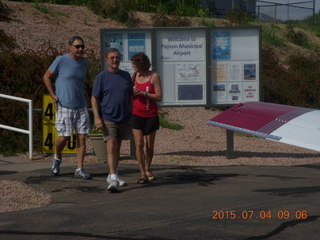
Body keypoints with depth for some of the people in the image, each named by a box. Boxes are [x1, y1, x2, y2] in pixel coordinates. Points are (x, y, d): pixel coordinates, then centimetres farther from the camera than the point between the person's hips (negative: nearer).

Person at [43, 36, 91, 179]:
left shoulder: (84, 63, 10)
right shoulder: (61, 61, -7)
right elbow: (47, 77, 0)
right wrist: (53, 95, -7)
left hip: (81, 107, 5)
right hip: (64, 107, -5)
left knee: (82, 138, -1)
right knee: (63, 137, -5)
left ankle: (80, 169, 5)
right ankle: (57, 157, 26)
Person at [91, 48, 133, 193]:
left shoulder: (126, 76, 9)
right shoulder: (101, 77, -3)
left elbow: (130, 98, 16)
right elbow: (94, 99, -5)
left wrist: (131, 116, 14)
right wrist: (97, 118, -15)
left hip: (124, 119, 4)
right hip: (108, 119, -4)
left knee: (117, 148, 14)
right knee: (111, 147, -14)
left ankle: (113, 175, 28)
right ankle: (113, 178, -19)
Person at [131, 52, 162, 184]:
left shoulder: (154, 76, -6)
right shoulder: (134, 76, 6)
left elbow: (159, 97, -10)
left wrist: (143, 93, -20)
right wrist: (132, 92, -9)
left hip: (151, 115, -2)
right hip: (137, 115, 2)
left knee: (149, 146, 7)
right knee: (139, 144, -9)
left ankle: (147, 169, 30)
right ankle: (142, 174, -8)